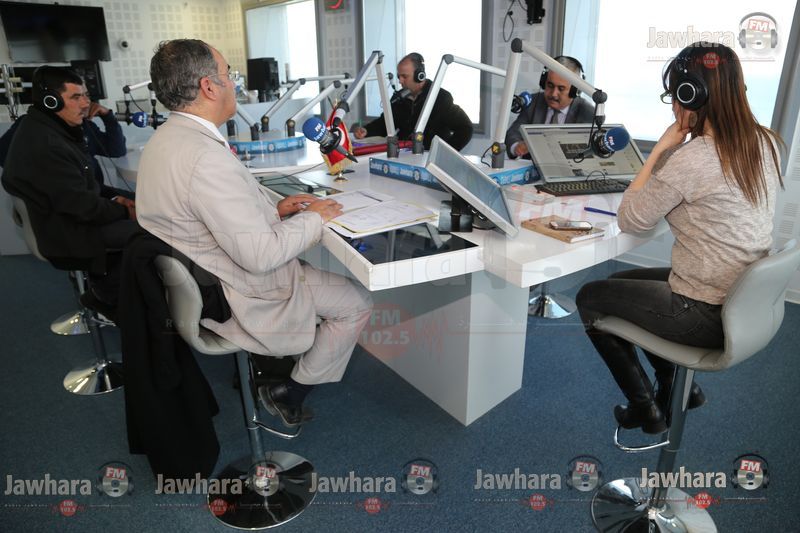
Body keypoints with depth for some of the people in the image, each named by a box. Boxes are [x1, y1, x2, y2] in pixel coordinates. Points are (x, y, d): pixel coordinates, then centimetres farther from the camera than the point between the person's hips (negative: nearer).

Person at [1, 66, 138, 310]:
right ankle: (106, 295, 8)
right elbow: (80, 205, -26)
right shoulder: (42, 145, -25)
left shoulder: (55, 129, 7)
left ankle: (106, 293, 18)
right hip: (66, 234, -10)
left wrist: (114, 197, 1)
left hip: (68, 216, 10)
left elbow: (83, 183, 14)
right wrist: (124, 212, -14)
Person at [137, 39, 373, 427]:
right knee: (357, 303, 2)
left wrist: (272, 210, 4)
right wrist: (313, 218, -15)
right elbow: (260, 255, -31)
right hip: (236, 303, -10)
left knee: (306, 265, 27)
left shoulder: (166, 140, 2)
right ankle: (289, 397, 15)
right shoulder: (205, 157, -31)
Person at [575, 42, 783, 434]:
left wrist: (662, 147, -12)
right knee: (622, 282, 26)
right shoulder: (765, 143, 0)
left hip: (708, 317, -9)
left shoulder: (692, 158, -26)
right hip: (746, 304, 9)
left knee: (590, 298, 11)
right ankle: (676, 386, 31)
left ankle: (645, 407, 23)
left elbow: (629, 219, -15)